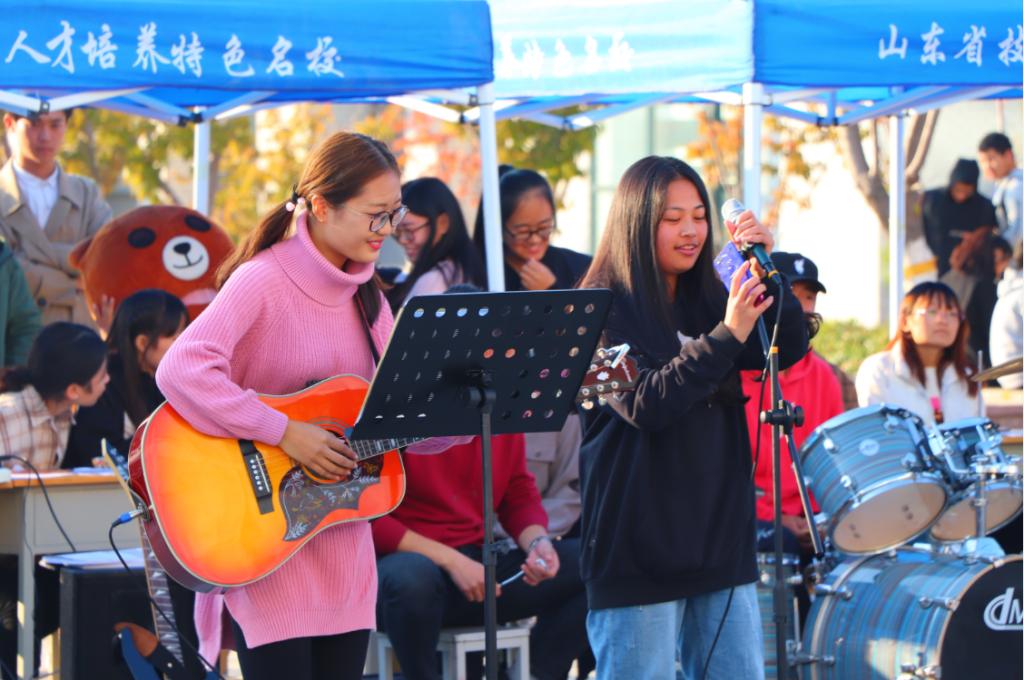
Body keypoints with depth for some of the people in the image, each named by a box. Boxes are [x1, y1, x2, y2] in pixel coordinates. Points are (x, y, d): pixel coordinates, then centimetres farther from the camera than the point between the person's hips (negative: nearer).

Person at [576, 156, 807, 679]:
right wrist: (727, 335, -27)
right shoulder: (603, 310, -7)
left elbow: (789, 349, 1)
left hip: (721, 540, 6)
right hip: (640, 552, -6)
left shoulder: (707, 300, 11)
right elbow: (645, 405, -19)